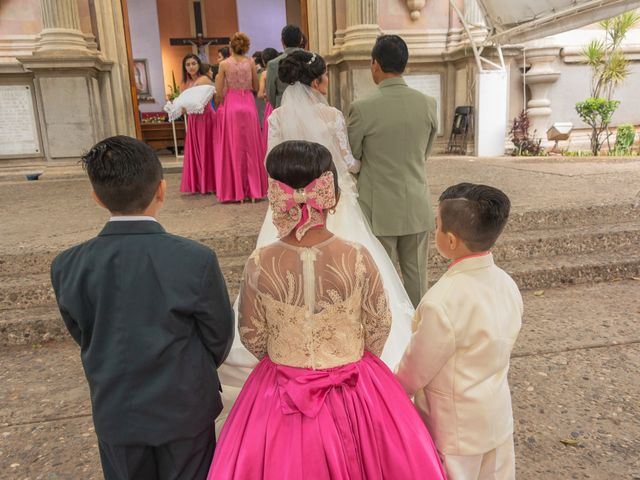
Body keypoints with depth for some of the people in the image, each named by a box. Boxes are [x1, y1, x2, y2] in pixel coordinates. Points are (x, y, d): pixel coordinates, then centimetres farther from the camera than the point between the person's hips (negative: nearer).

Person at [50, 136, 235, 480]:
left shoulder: (67, 267, -16)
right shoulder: (196, 260, -25)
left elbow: (83, 336, 0)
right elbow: (219, 336, -11)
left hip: (114, 413, 3)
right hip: (184, 409, -2)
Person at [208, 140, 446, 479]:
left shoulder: (259, 264, -19)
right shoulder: (357, 258, -20)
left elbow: (252, 336, -6)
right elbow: (380, 325, -6)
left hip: (284, 391, 1)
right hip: (353, 388, 0)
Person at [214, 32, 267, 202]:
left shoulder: (224, 64, -3)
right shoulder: (250, 62, 0)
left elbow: (219, 93, -3)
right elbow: (256, 86, 8)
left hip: (231, 106, -1)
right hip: (248, 105, 1)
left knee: (233, 148, 6)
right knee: (250, 147, 9)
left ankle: (235, 190, 8)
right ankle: (253, 189, 12)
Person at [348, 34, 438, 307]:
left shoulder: (363, 108, -14)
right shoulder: (427, 104, -2)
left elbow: (352, 156, -1)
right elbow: (425, 152, 10)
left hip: (380, 210, -4)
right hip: (417, 208, 4)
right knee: (417, 277, 16)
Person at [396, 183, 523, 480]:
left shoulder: (442, 303, -32)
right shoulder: (507, 285, -9)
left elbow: (416, 370, -19)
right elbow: (497, 351, 3)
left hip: (456, 427, -6)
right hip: (498, 416, 7)